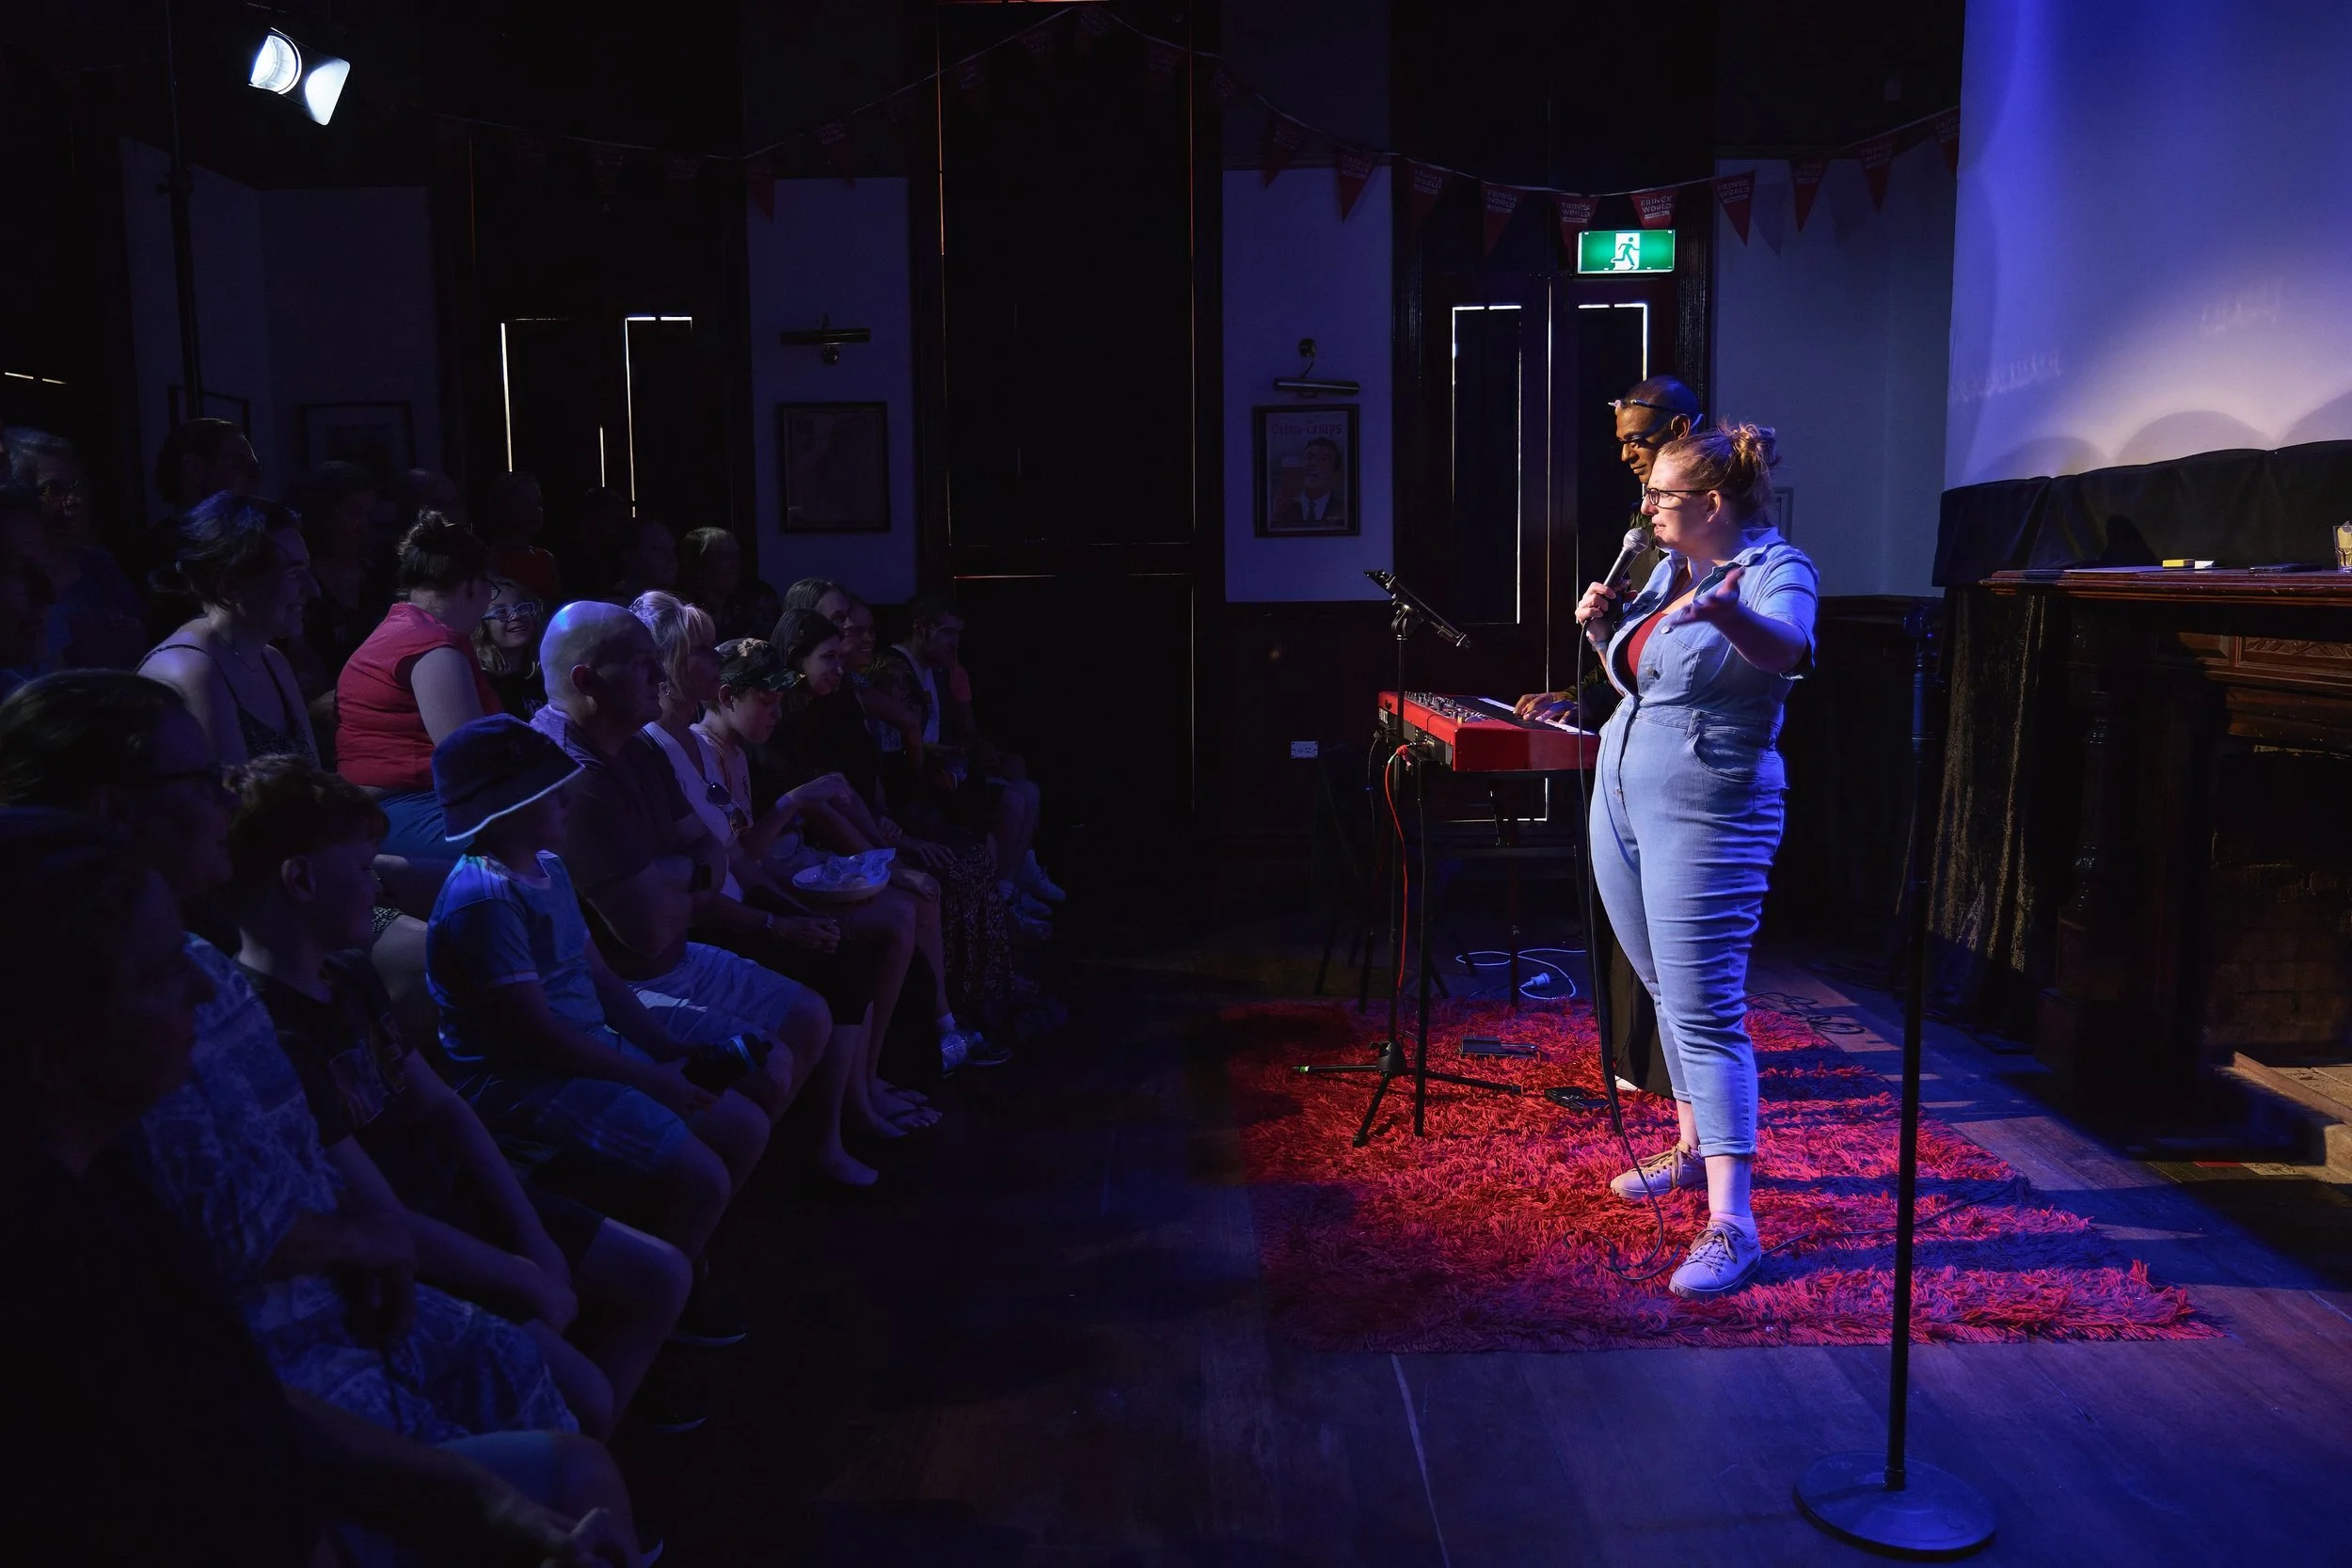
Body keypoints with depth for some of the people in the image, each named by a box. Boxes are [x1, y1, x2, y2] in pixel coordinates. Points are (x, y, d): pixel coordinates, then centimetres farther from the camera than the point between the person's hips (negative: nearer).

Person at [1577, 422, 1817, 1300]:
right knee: (1669, 992, 18)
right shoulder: (1669, 569, 12)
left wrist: (1725, 614, -56)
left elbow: (1788, 650, -35)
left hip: (1704, 822, -8)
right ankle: (1693, 1150, 35)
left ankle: (1731, 1226, -10)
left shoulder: (1774, 567, -12)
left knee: (1706, 1014, -12)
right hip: (1621, 805, 8)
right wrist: (1601, 628, 3)